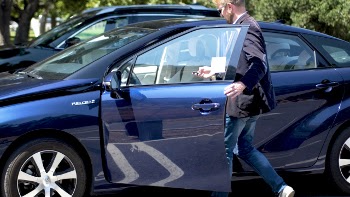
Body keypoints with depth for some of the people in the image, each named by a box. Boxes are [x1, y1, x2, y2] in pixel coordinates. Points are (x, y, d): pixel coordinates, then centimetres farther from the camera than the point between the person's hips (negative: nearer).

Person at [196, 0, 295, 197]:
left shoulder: (247, 28, -18)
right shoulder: (245, 26, 14)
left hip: (243, 102, -11)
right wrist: (214, 72, 30)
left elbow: (260, 64, -31)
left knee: (224, 149, 0)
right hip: (250, 102, 11)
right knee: (244, 148, 17)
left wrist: (242, 85, -46)